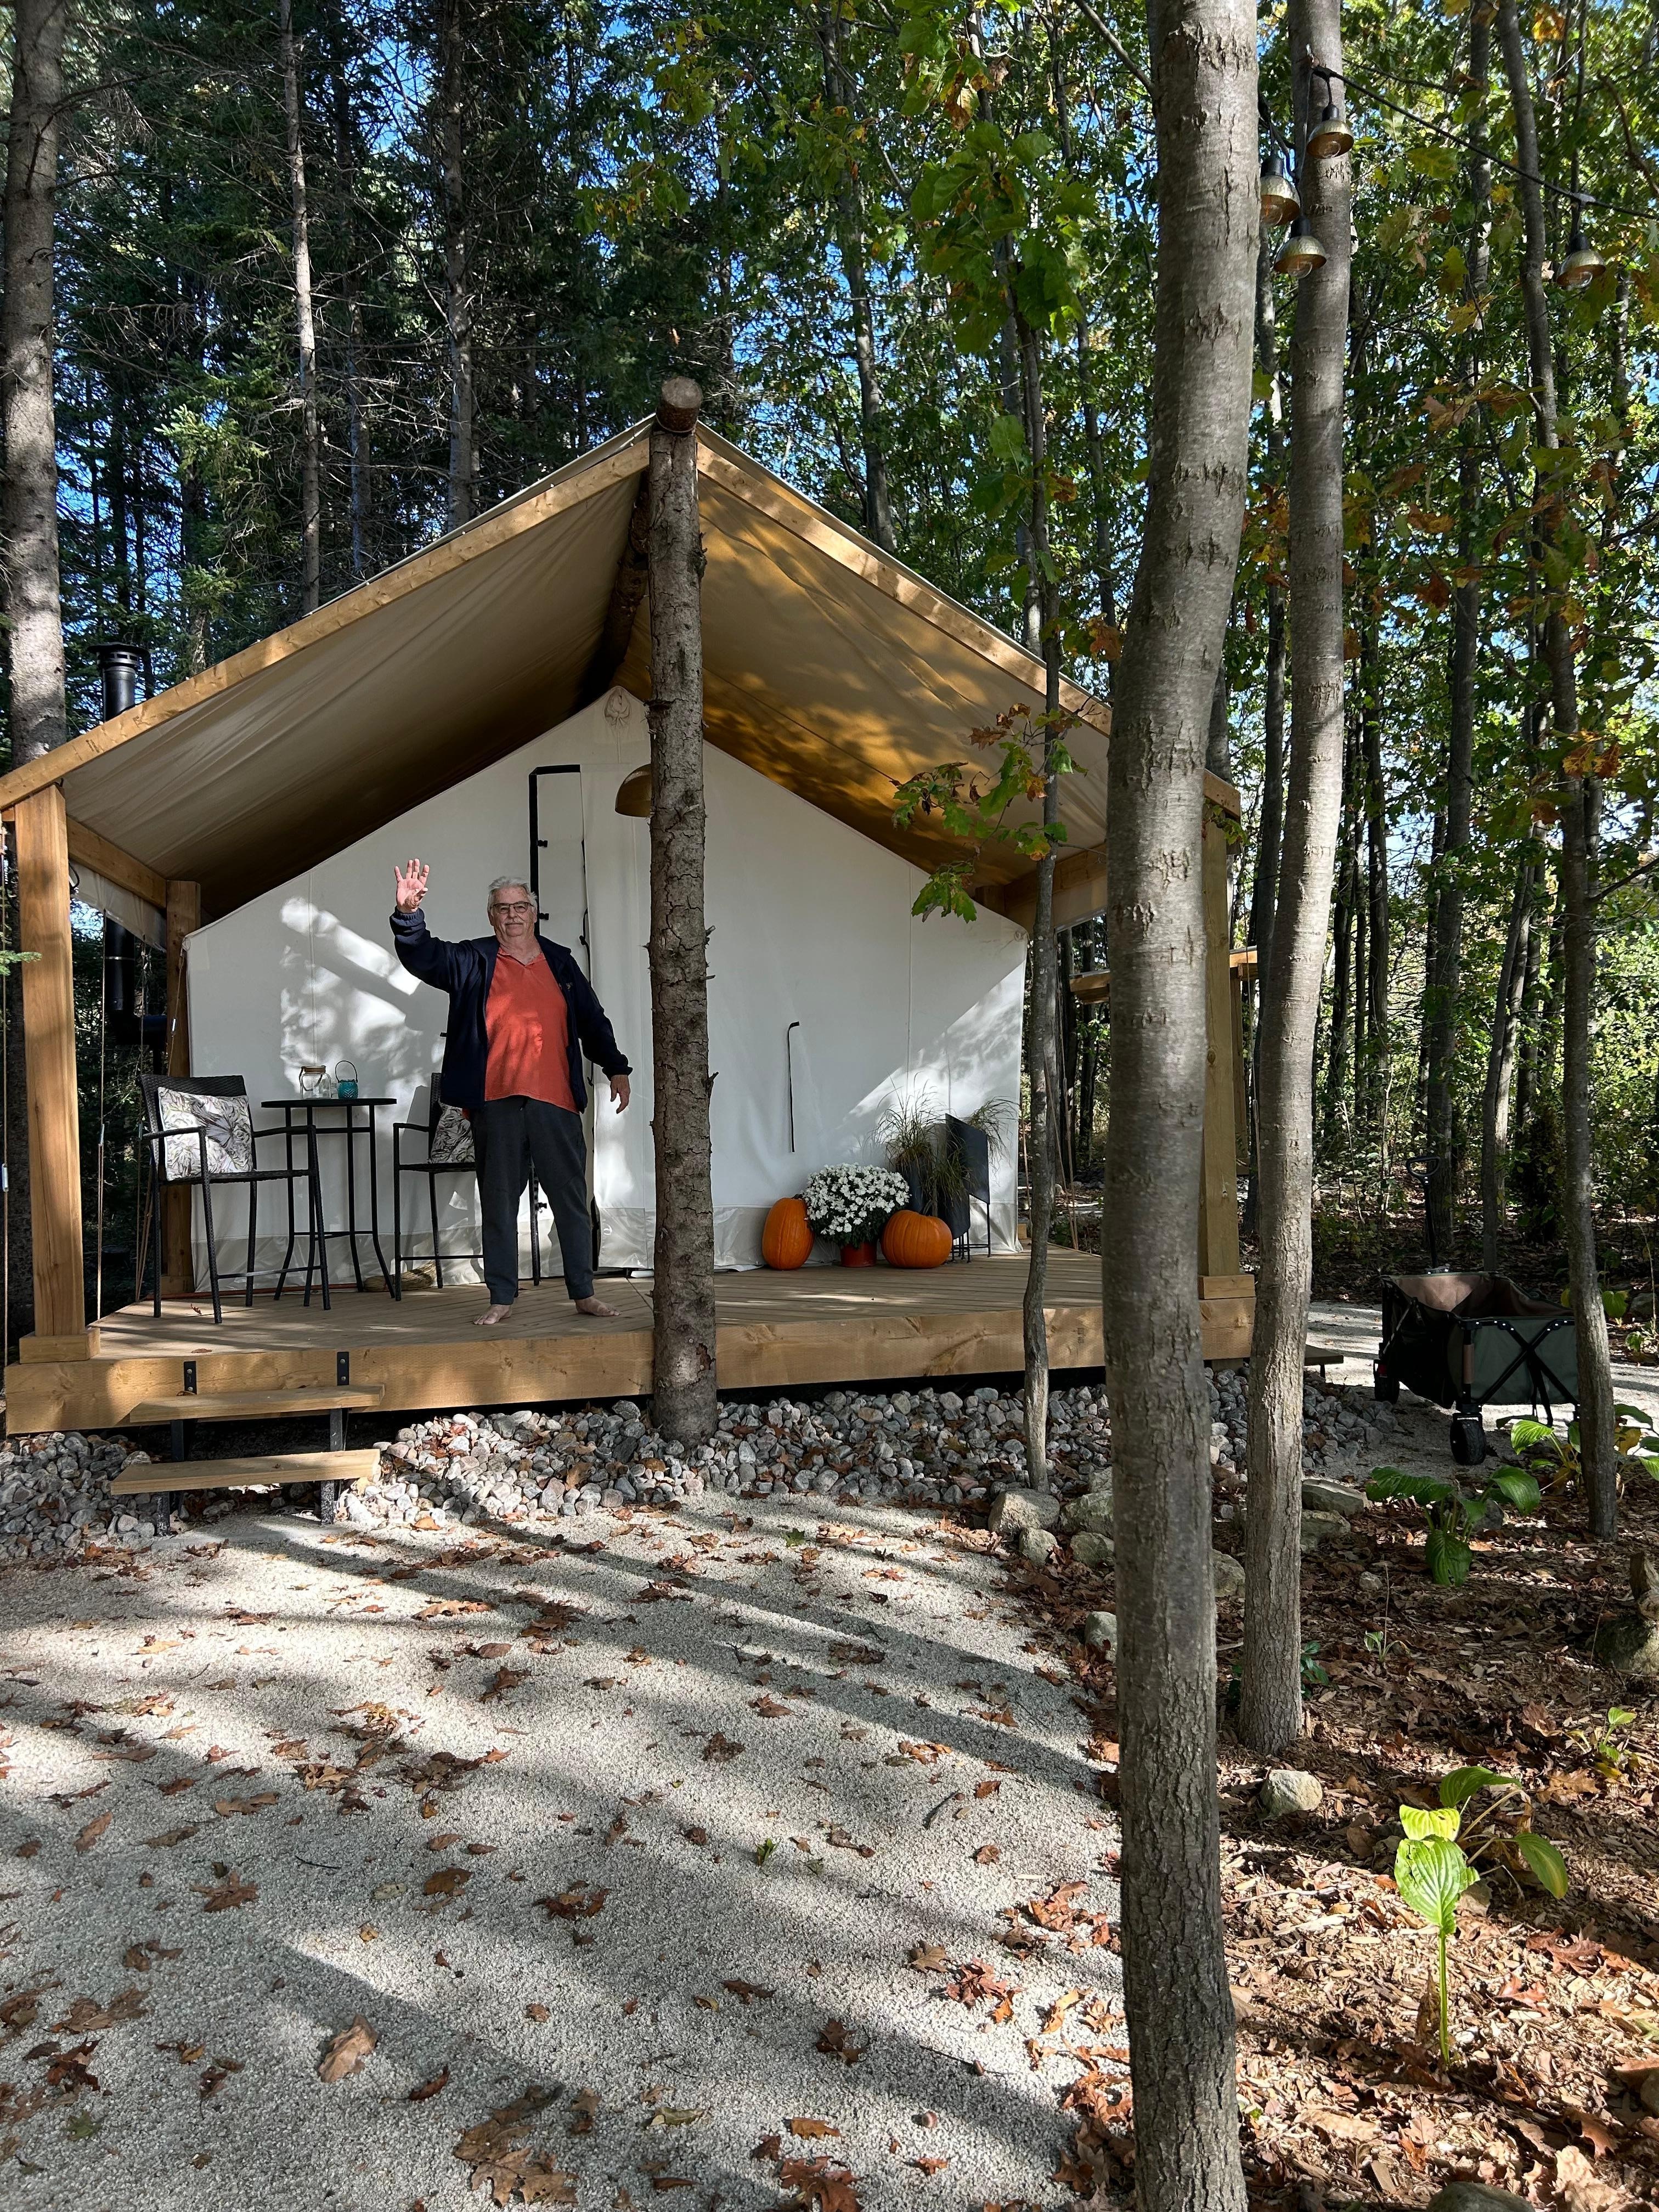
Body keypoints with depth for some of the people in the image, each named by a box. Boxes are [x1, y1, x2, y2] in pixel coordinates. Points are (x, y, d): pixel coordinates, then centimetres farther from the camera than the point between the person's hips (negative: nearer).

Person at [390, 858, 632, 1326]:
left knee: (572, 1200, 6)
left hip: (556, 1099, 1)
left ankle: (584, 1293, 16)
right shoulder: (474, 962, 7)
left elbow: (592, 1019, 18)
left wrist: (616, 1068, 13)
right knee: (499, 1203, 5)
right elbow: (424, 957, -7)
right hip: (495, 1101, -1)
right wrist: (409, 914, -24)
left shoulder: (560, 961, 14)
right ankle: (502, 1299, 15)